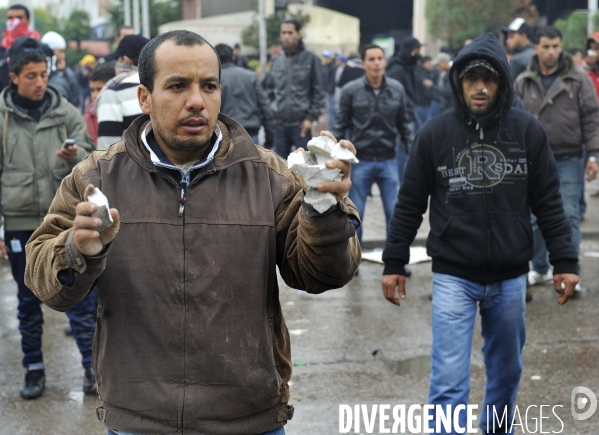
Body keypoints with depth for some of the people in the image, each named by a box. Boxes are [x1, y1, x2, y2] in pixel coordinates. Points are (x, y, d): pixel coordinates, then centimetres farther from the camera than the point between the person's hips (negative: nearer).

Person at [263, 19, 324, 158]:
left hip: (301, 124, -4)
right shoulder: (276, 60, 9)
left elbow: (318, 92, -3)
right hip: (279, 123, 4)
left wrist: (311, 117, -9)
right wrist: (271, 112, 6)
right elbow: (269, 88, 16)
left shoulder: (310, 59, -2)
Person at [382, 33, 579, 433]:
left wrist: (565, 260, -1)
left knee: (506, 370, 17)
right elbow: (410, 204, 2)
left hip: (510, 278, 2)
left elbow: (549, 202, 3)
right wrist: (394, 263, 3)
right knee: (449, 380, -5)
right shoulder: (435, 134, -5)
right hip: (453, 277, -2)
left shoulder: (528, 131, -3)